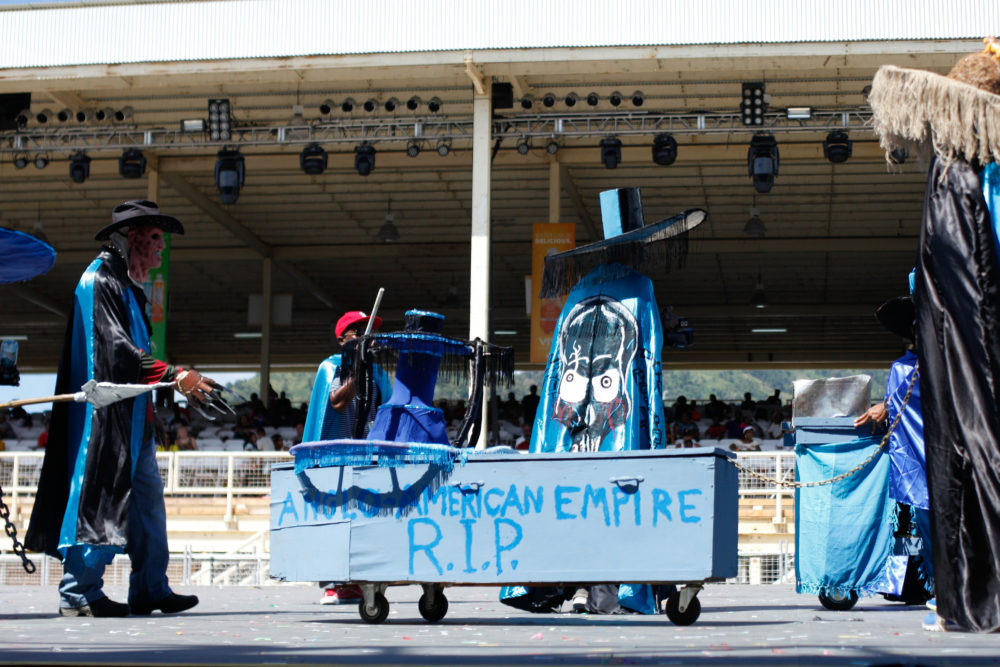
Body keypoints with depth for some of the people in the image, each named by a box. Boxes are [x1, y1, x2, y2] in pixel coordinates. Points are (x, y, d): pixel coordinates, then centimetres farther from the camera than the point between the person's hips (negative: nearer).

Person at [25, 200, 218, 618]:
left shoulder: (127, 286, 20)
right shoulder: (99, 281, -10)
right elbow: (115, 350, -21)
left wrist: (179, 380, 14)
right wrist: (174, 375, -25)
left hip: (132, 417, 10)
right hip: (106, 414, -10)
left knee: (147, 500, 8)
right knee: (100, 497, -8)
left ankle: (151, 589, 12)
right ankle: (78, 593, -3)